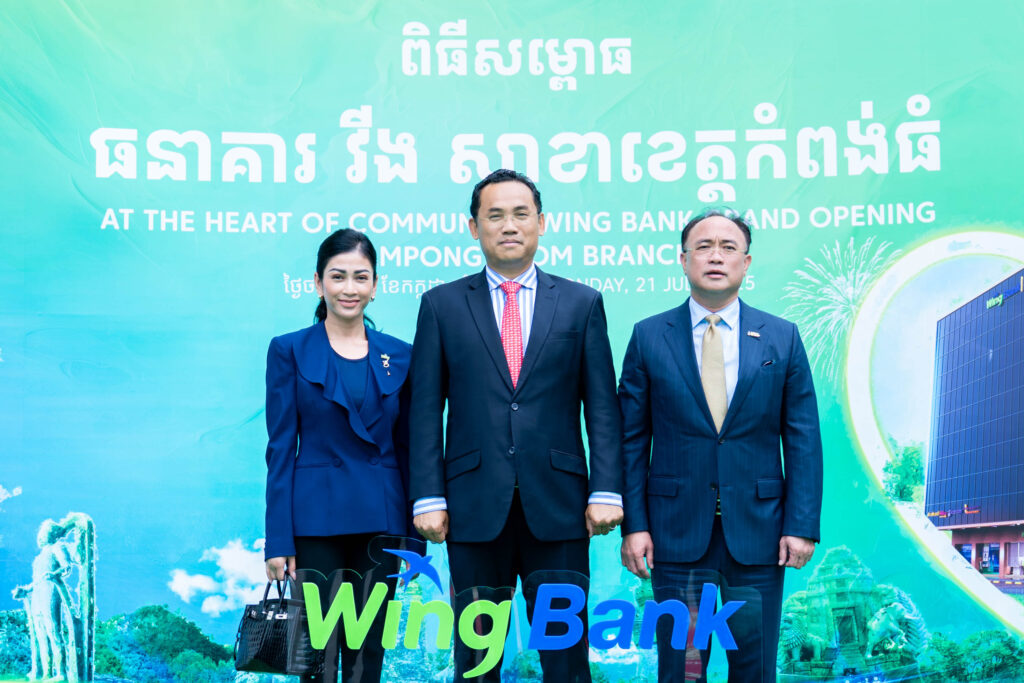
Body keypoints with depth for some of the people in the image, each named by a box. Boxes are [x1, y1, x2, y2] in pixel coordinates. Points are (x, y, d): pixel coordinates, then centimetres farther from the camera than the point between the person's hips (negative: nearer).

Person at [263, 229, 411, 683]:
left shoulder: (399, 356, 7)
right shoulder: (289, 351, 0)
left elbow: (406, 449, 9)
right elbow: (280, 449, -3)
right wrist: (278, 542, -7)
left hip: (380, 522, 3)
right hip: (316, 520, -2)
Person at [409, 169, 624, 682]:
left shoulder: (581, 303, 8)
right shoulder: (442, 305, 7)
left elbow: (602, 406, 5)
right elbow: (426, 410, 4)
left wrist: (606, 491, -4)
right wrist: (428, 499, -3)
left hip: (558, 507, 0)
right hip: (474, 506, 0)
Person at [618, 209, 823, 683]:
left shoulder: (782, 338, 4)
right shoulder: (649, 337, 2)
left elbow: (803, 440, 3)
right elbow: (631, 439, 2)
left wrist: (802, 526, -4)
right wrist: (633, 524, -5)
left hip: (758, 532, 1)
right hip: (676, 533, -1)